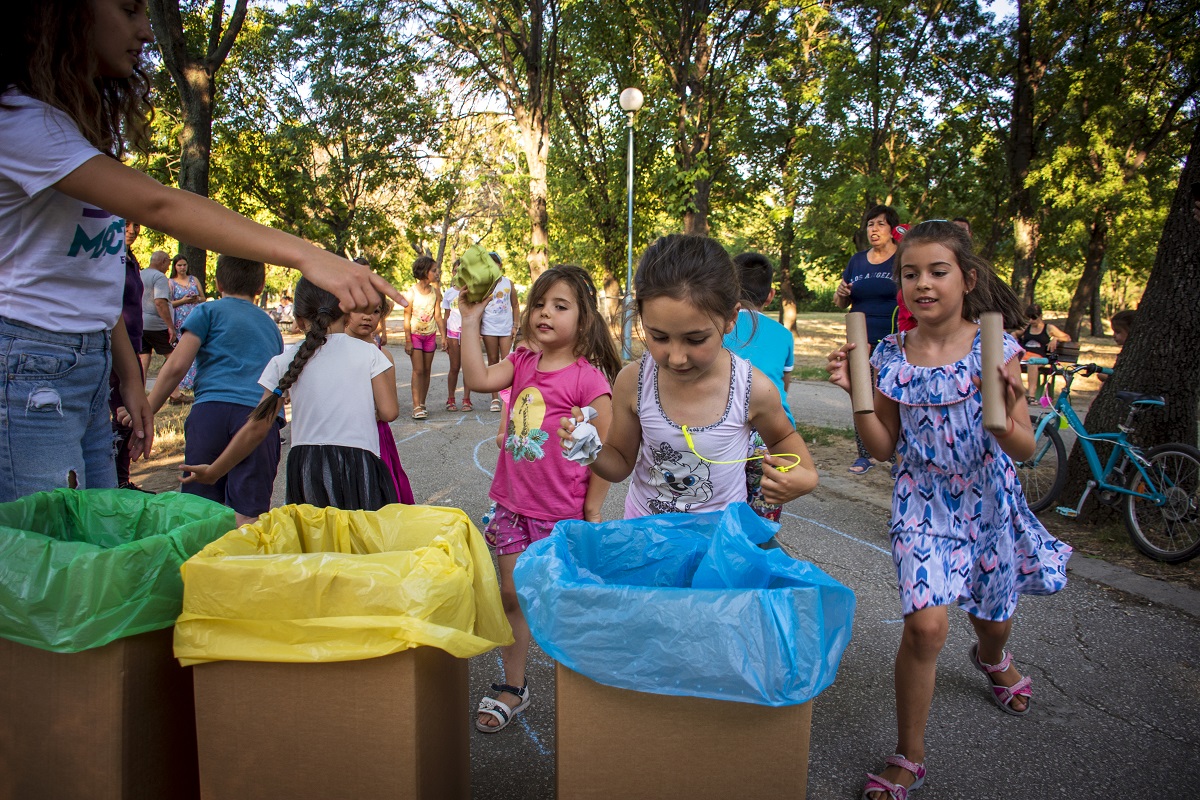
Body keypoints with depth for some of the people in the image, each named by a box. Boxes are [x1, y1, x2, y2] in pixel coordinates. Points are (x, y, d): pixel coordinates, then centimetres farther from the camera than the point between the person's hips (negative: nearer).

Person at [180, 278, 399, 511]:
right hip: (359, 467, -2)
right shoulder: (369, 352, 3)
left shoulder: (285, 361, 7)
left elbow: (257, 429, 6)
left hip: (306, 468, 2)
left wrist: (212, 472, 17)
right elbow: (389, 411, -2)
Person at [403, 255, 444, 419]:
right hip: (415, 335, -4)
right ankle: (416, 407, -12)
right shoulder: (412, 292, -8)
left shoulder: (435, 292, 3)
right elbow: (407, 318, -7)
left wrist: (443, 336, 0)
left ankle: (422, 404, 15)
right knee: (418, 370, -10)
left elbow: (438, 316, 6)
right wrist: (408, 340, -10)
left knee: (426, 370, 6)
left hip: (430, 335, 4)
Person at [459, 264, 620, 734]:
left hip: (562, 513, -5)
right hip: (513, 505, 6)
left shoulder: (588, 378, -14)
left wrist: (593, 511, -10)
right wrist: (470, 322, -14)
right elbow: (478, 379, -13)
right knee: (512, 595, 14)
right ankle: (512, 687, 31)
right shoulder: (522, 363, 3)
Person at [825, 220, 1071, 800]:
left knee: (993, 618, 20)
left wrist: (1004, 414, -32)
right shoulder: (890, 356, -7)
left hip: (989, 501, 1)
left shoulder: (995, 350, -13)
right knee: (925, 623, -16)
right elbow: (884, 447, -1)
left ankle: (991, 659, 62)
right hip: (922, 502, 0)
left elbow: (1025, 450, -11)